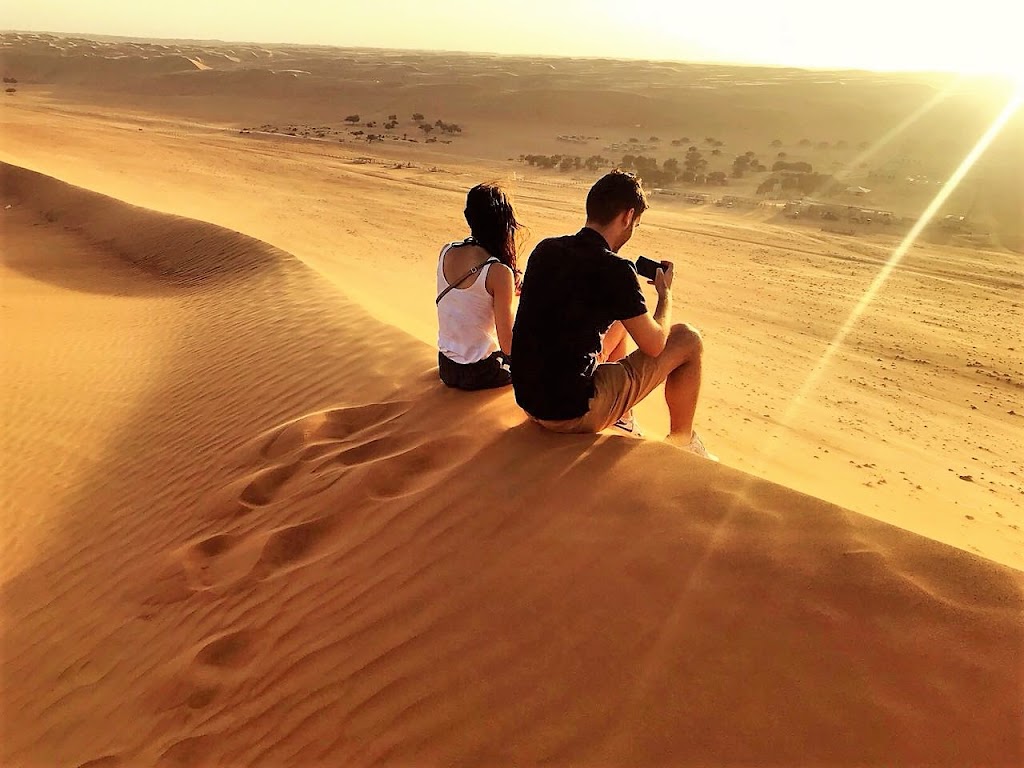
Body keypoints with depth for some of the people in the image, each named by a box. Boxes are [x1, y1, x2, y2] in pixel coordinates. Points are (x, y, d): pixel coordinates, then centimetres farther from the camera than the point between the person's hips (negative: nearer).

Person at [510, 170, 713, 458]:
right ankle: (681, 440, 25)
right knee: (688, 340, 6)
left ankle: (622, 422, 37)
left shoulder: (545, 249, 2)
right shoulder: (614, 269, -19)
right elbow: (654, 345, -7)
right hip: (575, 412, -8)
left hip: (528, 398, 8)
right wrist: (665, 293, 10)